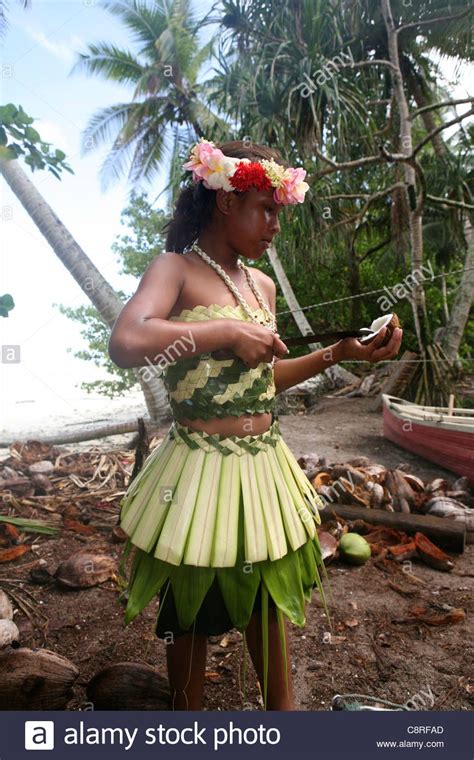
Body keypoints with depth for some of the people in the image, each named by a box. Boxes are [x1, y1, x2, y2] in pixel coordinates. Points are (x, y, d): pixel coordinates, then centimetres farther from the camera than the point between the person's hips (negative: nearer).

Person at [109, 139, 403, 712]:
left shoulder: (263, 285, 10)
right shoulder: (176, 268, -10)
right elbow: (125, 343, -30)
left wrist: (339, 352, 8)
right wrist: (227, 331, -24)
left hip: (265, 465, 7)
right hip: (200, 468, -6)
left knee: (268, 596, 23)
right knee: (192, 612, 16)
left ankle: (281, 706, 49)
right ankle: (187, 718, 45)